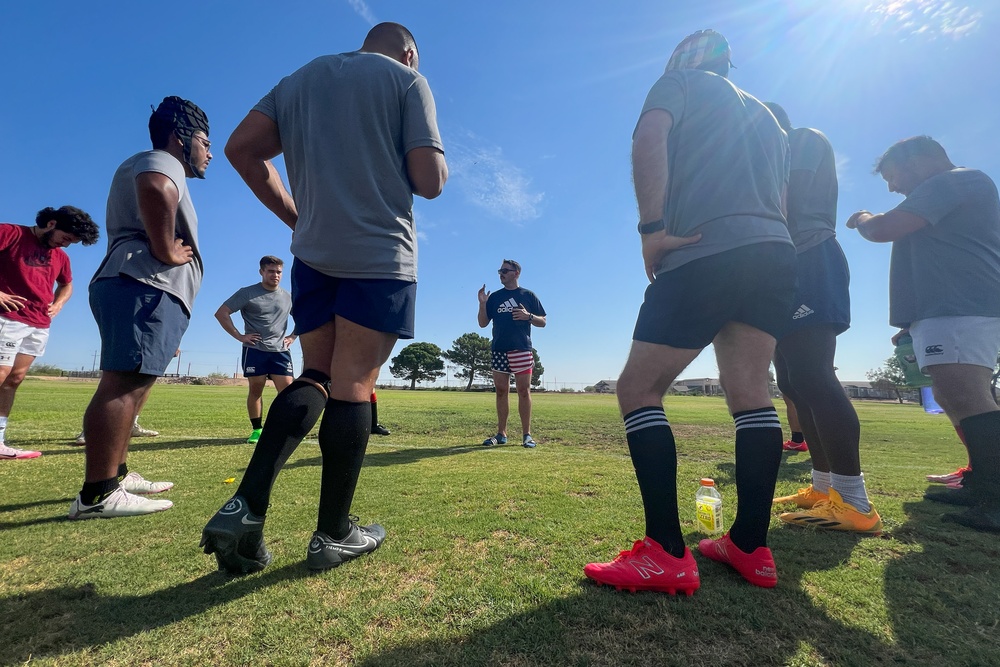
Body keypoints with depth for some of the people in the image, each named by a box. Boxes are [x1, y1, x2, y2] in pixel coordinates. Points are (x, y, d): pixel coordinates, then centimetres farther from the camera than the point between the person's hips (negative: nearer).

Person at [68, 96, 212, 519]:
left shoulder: (155, 167, 33)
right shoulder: (161, 161, 0)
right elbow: (156, 189, -26)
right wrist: (167, 251, -19)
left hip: (136, 289, 11)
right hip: (144, 288, -11)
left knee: (130, 385, 12)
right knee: (125, 383, -17)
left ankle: (116, 474, 20)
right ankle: (97, 495, -18)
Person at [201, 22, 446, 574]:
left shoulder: (301, 77, 22)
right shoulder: (407, 80, 7)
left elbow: (241, 147, 13)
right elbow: (430, 183, -6)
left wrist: (295, 216, 16)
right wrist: (434, 163, 17)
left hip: (313, 254, 5)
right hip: (381, 257, -4)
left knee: (315, 377, 12)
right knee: (353, 385, -2)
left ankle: (245, 506, 0)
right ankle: (333, 535, 9)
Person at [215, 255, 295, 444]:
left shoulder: (287, 297, 9)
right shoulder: (247, 293, -1)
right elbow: (221, 313, -3)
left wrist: (293, 337, 9)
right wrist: (239, 336, -8)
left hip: (280, 351, 2)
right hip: (254, 350, -2)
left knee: (287, 389, -6)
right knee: (255, 389, 4)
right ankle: (257, 429, 14)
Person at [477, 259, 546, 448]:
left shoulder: (528, 295, 8)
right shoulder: (494, 297, 14)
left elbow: (542, 322, 7)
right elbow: (483, 323, 11)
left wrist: (528, 316, -11)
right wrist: (482, 303, -4)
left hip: (522, 350, -3)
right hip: (499, 350, 3)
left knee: (524, 391, -3)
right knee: (501, 391, 5)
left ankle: (526, 434, 4)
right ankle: (501, 434, 13)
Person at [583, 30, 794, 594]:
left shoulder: (681, 81, 14)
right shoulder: (764, 113, 33)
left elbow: (650, 138, -8)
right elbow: (781, 197, 28)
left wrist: (653, 229, -13)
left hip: (706, 254, -8)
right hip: (777, 253, 8)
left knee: (639, 390, -7)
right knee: (750, 390, 5)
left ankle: (667, 556, -11)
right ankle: (752, 547, 7)